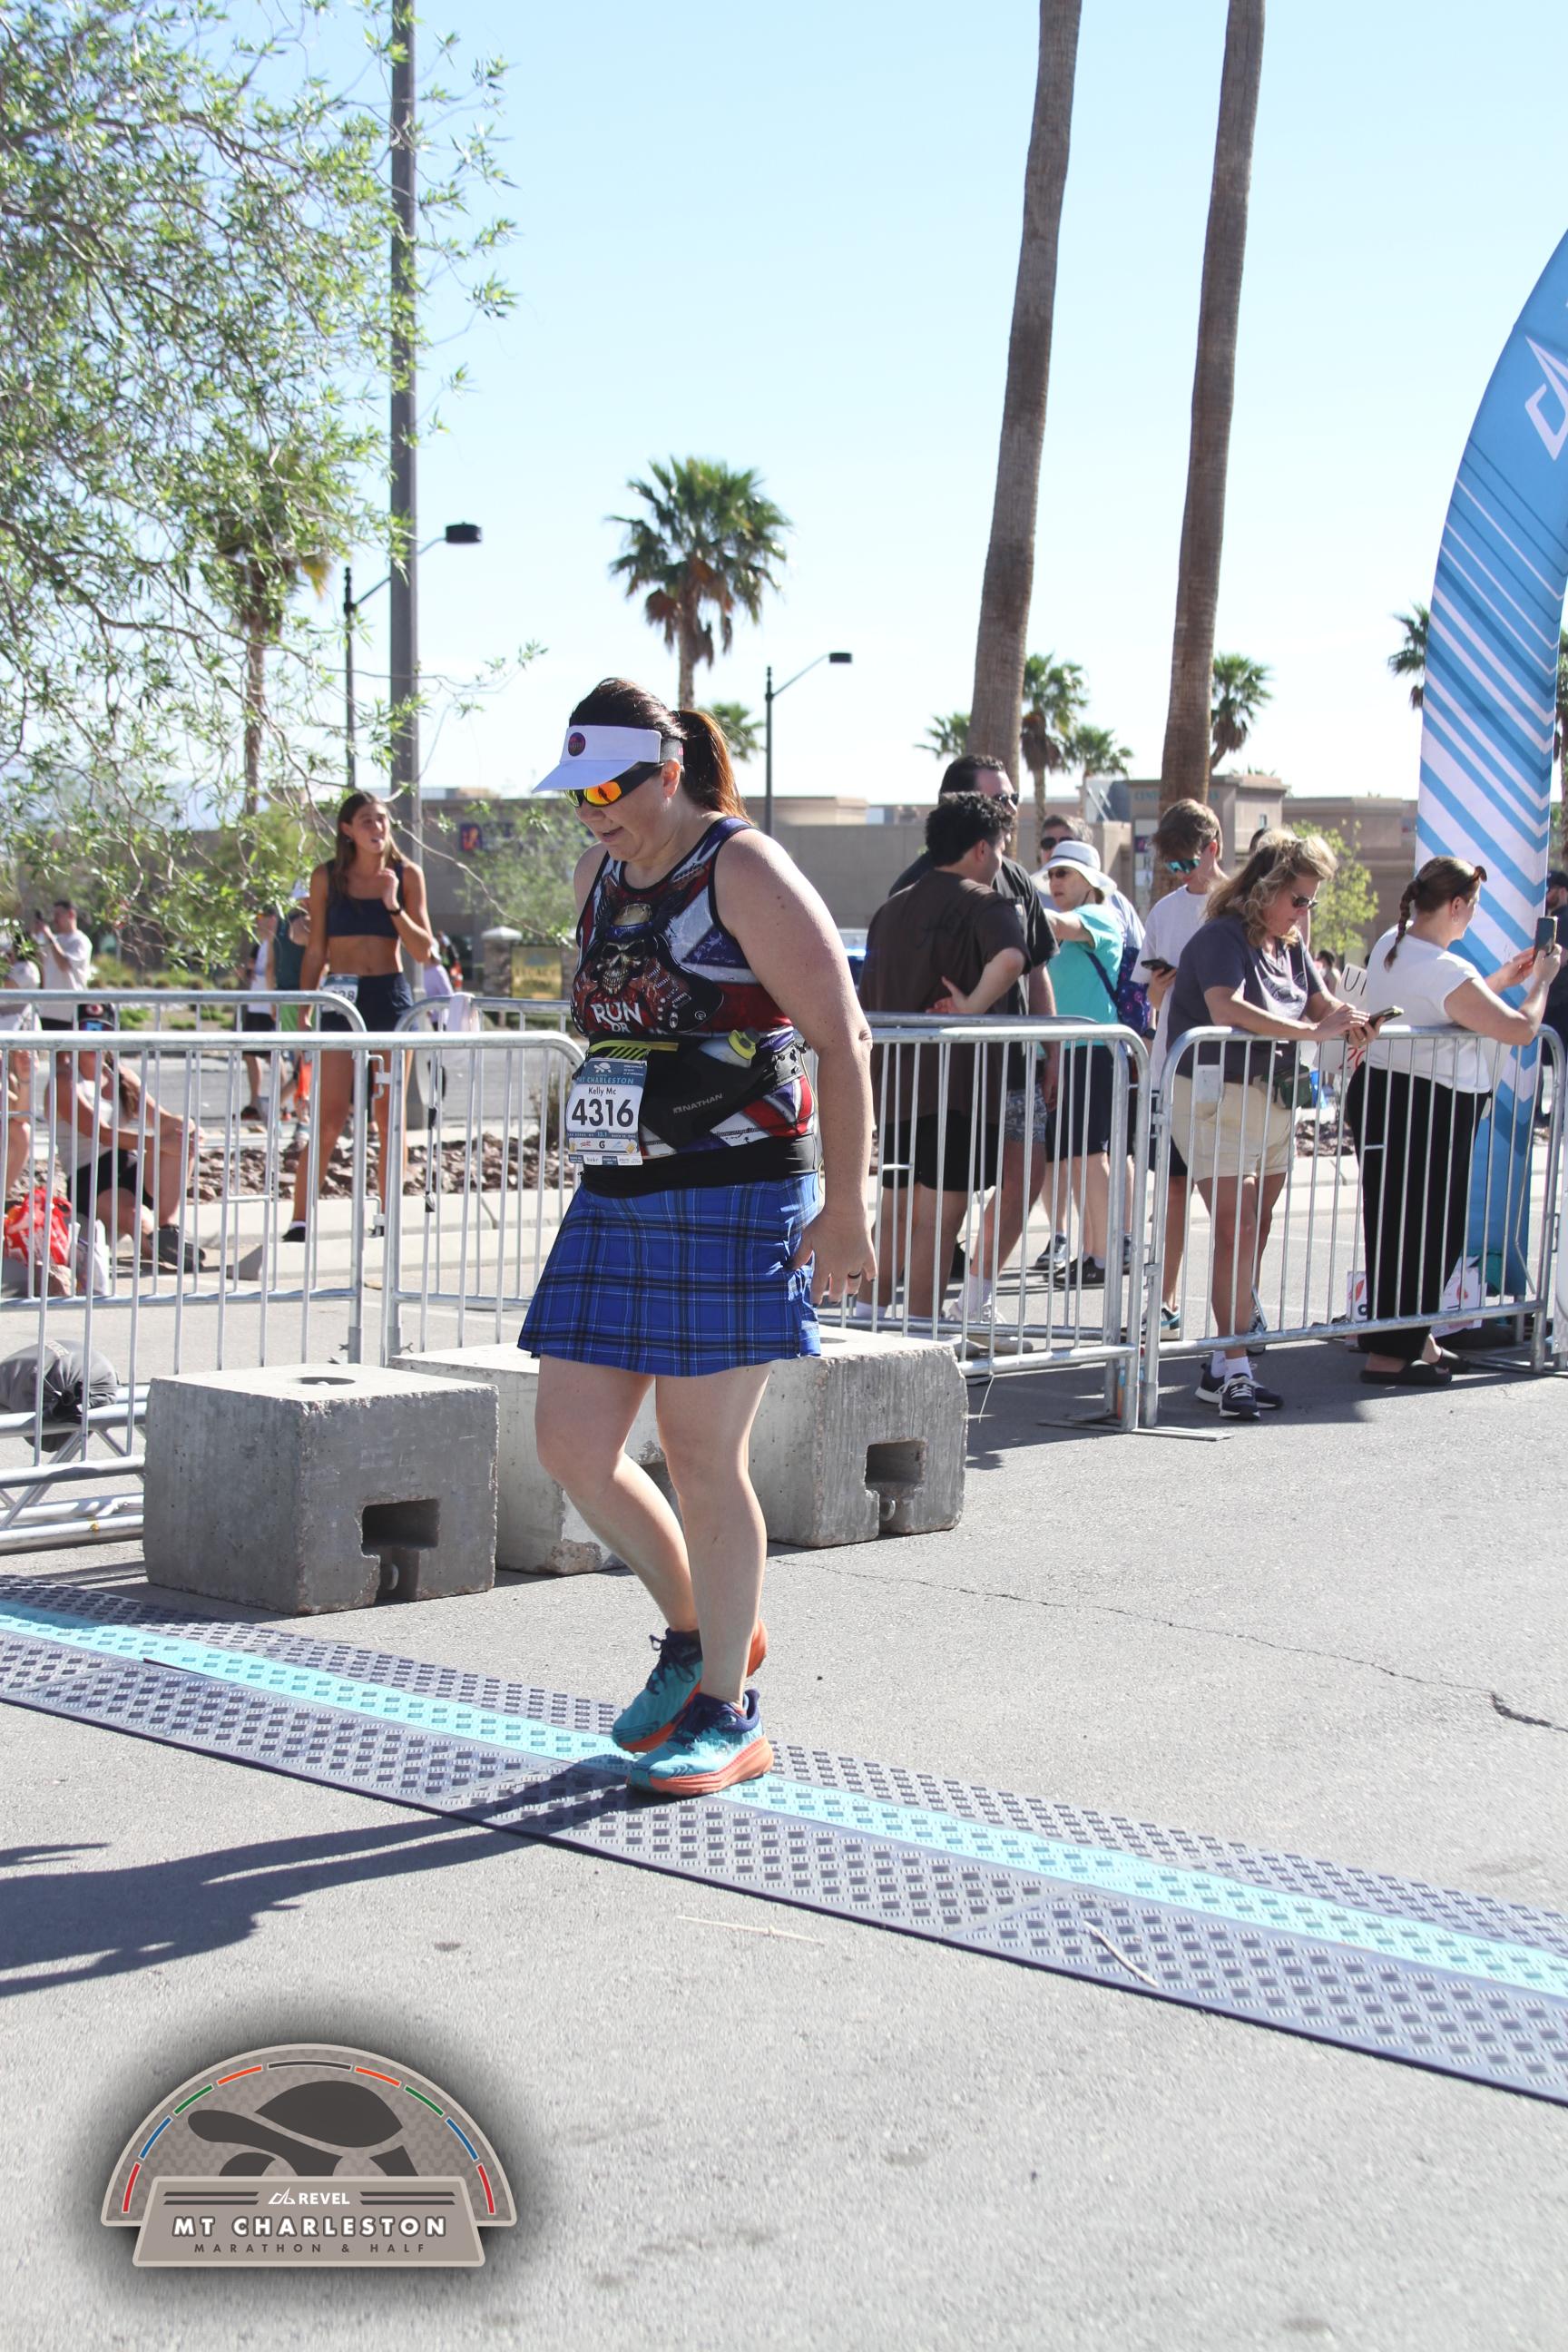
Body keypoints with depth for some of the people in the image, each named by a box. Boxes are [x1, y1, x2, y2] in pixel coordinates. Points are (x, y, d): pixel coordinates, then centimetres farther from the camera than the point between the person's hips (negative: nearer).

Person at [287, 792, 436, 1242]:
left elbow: (424, 952, 1)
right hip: (341, 997, -1)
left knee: (390, 1118, 5)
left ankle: (388, 1217, 14)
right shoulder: (327, 878, 4)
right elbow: (315, 952, 8)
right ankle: (299, 1220, -6)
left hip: (392, 997, 1)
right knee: (329, 1118, -8)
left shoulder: (406, 876, 5)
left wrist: (393, 905, -11)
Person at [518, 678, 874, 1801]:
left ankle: (729, 1715, 11)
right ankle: (699, 1632, 26)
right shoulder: (601, 875, 13)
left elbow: (843, 1040, -12)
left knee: (703, 1457, -3)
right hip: (617, 1200, 8)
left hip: (736, 1200, -8)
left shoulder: (744, 870, -10)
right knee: (571, 1443, 4)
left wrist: (845, 1205, -16)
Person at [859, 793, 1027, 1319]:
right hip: (959, 1087, -6)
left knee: (896, 1213, 15)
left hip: (895, 1083, 6)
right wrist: (972, 1007, -18)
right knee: (939, 1218, -2)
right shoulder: (987, 906, -7)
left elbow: (867, 1001, 18)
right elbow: (1010, 959, -31)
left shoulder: (891, 908, 14)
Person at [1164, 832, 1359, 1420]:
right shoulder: (1222, 937, -14)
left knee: (1256, 1232, 7)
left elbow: (1320, 1003, 15)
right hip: (1216, 1098, -8)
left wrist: (1348, 1021, -9)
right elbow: (1228, 1008, -29)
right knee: (1236, 1228, -14)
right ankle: (1232, 1368, -13)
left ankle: (1226, 1366, 12)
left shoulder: (1290, 946, 12)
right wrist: (1310, 1031, -29)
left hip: (1275, 1102, 8)